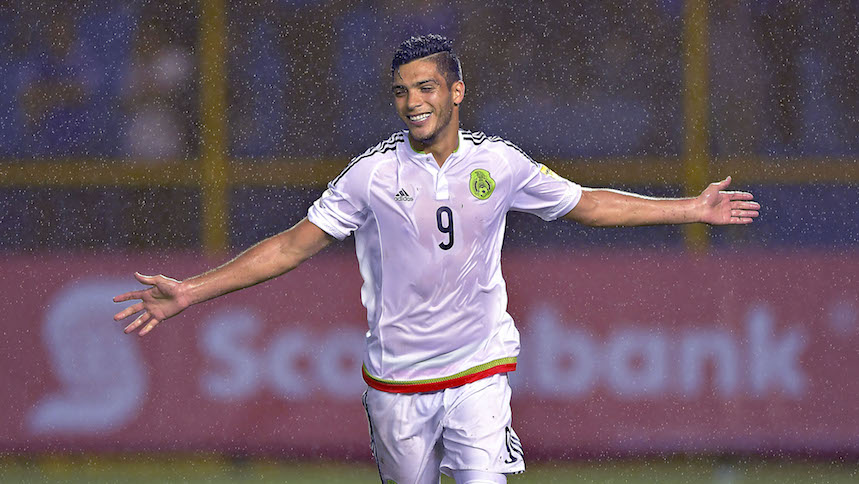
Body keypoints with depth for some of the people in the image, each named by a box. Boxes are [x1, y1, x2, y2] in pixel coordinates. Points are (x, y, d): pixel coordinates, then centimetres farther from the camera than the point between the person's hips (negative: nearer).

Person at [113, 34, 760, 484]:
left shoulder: (499, 164, 0)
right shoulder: (374, 173, -5)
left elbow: (585, 205, 13)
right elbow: (293, 245, -3)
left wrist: (691, 209, 13)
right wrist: (190, 292, -11)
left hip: (478, 371, 0)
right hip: (397, 379, 0)